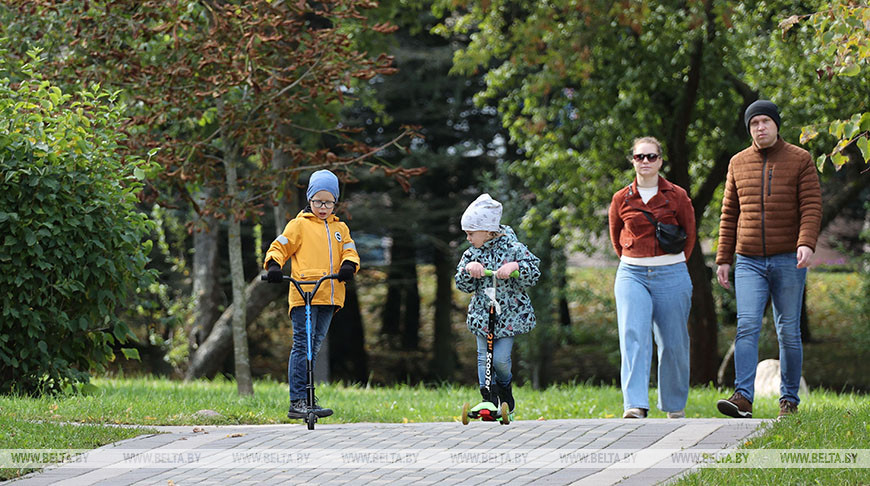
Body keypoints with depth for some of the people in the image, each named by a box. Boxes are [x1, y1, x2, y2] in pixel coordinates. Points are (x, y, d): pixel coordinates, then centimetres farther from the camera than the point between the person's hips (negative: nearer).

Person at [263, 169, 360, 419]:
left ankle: (306, 400, 13)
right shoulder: (299, 224, 7)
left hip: (329, 295, 5)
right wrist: (273, 265, -15)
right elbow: (280, 246, 5)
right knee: (302, 346, -10)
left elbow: (349, 251, 12)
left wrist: (348, 266, -11)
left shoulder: (340, 228, 20)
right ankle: (297, 401, -13)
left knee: (313, 348, 9)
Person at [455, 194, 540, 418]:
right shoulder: (471, 254, 4)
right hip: (482, 314, 3)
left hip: (509, 314, -3)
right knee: (484, 357, -1)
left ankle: (505, 386, 22)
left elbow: (534, 273, -8)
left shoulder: (512, 248, -6)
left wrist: (515, 266, -26)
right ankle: (489, 397, 10)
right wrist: (468, 269, -16)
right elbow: (463, 285, 3)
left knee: (501, 358, -8)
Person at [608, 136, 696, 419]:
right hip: (632, 275, 0)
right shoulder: (621, 199, 6)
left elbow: (689, 234, 13)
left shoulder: (677, 196, 2)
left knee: (673, 342, 5)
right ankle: (635, 405, -25)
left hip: (671, 276, 0)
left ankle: (675, 405, 22)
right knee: (633, 335, -17)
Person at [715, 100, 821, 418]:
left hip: (788, 260, -2)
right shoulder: (738, 164, 10)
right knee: (747, 326, -13)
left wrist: (806, 243, -24)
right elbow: (730, 214, 13)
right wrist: (723, 259, 8)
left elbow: (812, 207, -7)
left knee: (788, 330, 2)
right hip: (749, 261, 2)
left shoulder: (800, 160, 1)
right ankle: (743, 398, -22)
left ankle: (789, 400, 11)